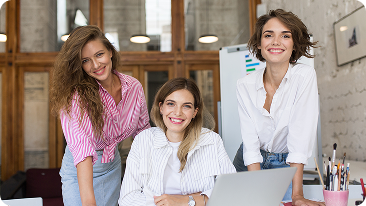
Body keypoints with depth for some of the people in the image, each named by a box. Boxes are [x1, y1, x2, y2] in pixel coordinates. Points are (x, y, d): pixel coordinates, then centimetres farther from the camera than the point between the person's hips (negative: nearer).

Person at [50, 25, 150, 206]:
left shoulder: (134, 87, -11)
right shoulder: (74, 96, -26)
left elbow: (143, 131, 4)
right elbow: (80, 145, -39)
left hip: (113, 165, 4)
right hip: (80, 171, -4)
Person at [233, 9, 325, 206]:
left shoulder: (305, 76, -21)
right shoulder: (245, 85, -15)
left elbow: (300, 140, -26)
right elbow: (250, 142, -17)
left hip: (286, 166, -1)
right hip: (248, 165, 2)